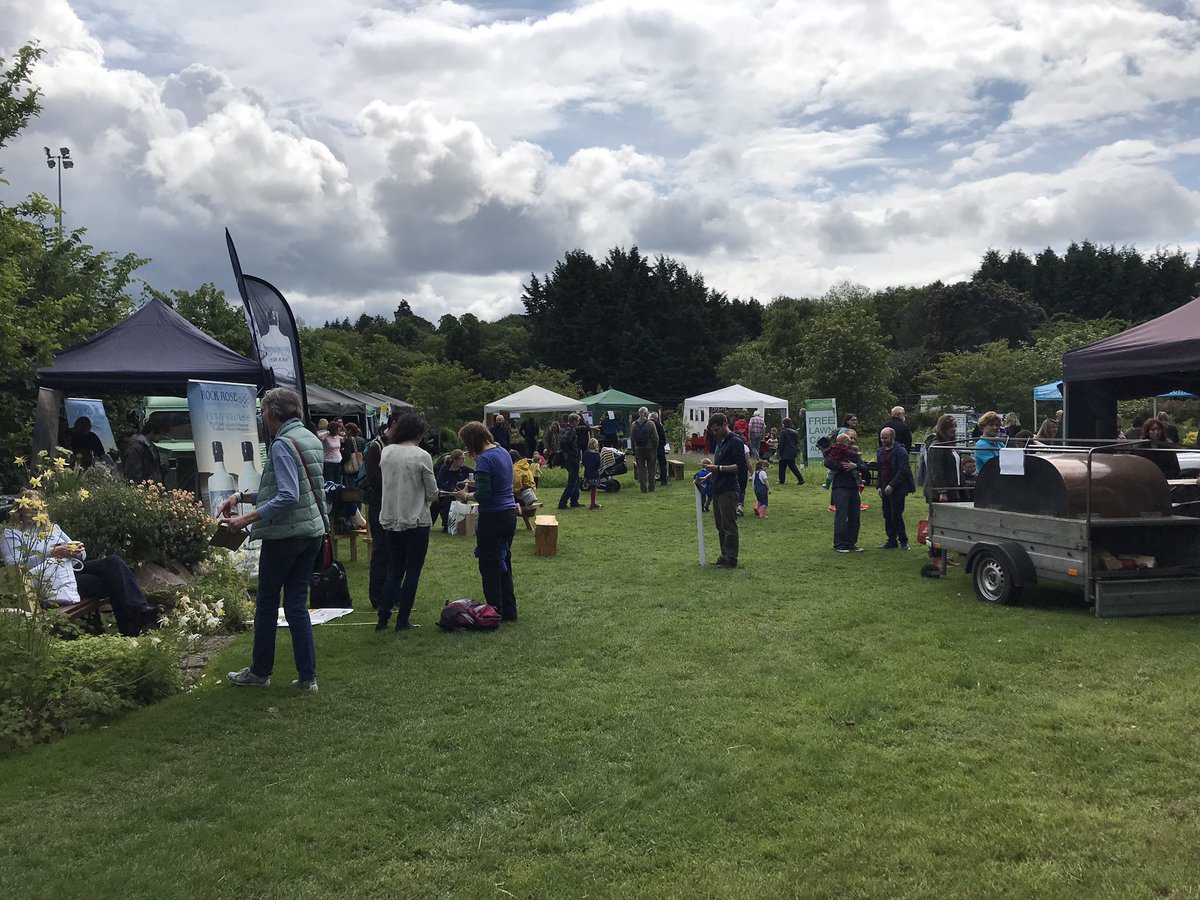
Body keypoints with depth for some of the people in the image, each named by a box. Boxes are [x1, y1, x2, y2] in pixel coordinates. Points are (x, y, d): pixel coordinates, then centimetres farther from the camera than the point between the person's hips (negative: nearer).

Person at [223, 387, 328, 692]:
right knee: (297, 604, 11)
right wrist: (242, 496, 16)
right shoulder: (312, 440, 13)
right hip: (312, 531, 8)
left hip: (284, 534, -8)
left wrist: (248, 518, -21)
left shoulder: (283, 444, -15)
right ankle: (307, 676, 10)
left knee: (266, 603, 9)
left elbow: (287, 497, -25)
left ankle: (260, 671, 22)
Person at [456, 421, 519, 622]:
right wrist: (473, 486, 11)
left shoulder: (485, 460, -18)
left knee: (489, 566, 3)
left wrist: (467, 496, -5)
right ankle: (509, 612, 24)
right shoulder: (503, 452, 10)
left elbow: (484, 494, -23)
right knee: (504, 563, 17)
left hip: (493, 518, -9)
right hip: (510, 513, 9)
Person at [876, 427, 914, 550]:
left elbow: (903, 470, -16)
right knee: (887, 516, 7)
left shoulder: (900, 451, -8)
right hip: (885, 489, 7)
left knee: (896, 515, -7)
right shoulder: (880, 452, 16)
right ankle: (892, 541, 14)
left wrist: (892, 485, -20)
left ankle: (903, 541, 5)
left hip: (897, 489, -7)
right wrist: (879, 486, 12)